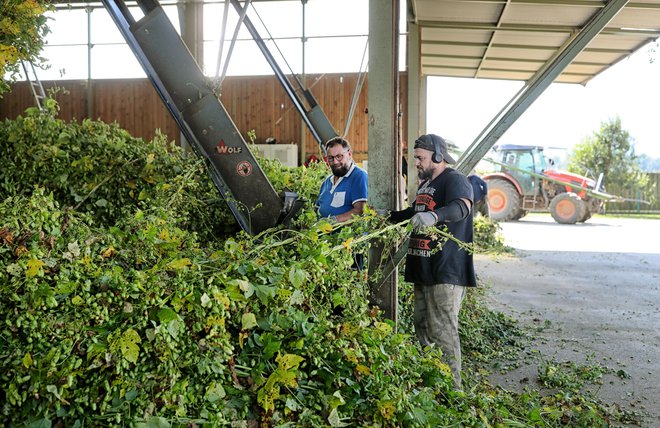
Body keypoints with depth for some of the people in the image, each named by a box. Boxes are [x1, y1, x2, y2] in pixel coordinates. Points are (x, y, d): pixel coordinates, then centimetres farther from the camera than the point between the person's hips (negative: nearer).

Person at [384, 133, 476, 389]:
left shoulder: (455, 180, -11)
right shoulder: (425, 184, 19)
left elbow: (462, 206, -33)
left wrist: (434, 216, -51)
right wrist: (390, 216, 31)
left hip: (446, 270, -10)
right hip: (423, 269, 10)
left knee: (442, 329, -9)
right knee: (422, 325, 15)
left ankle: (451, 387, 1)